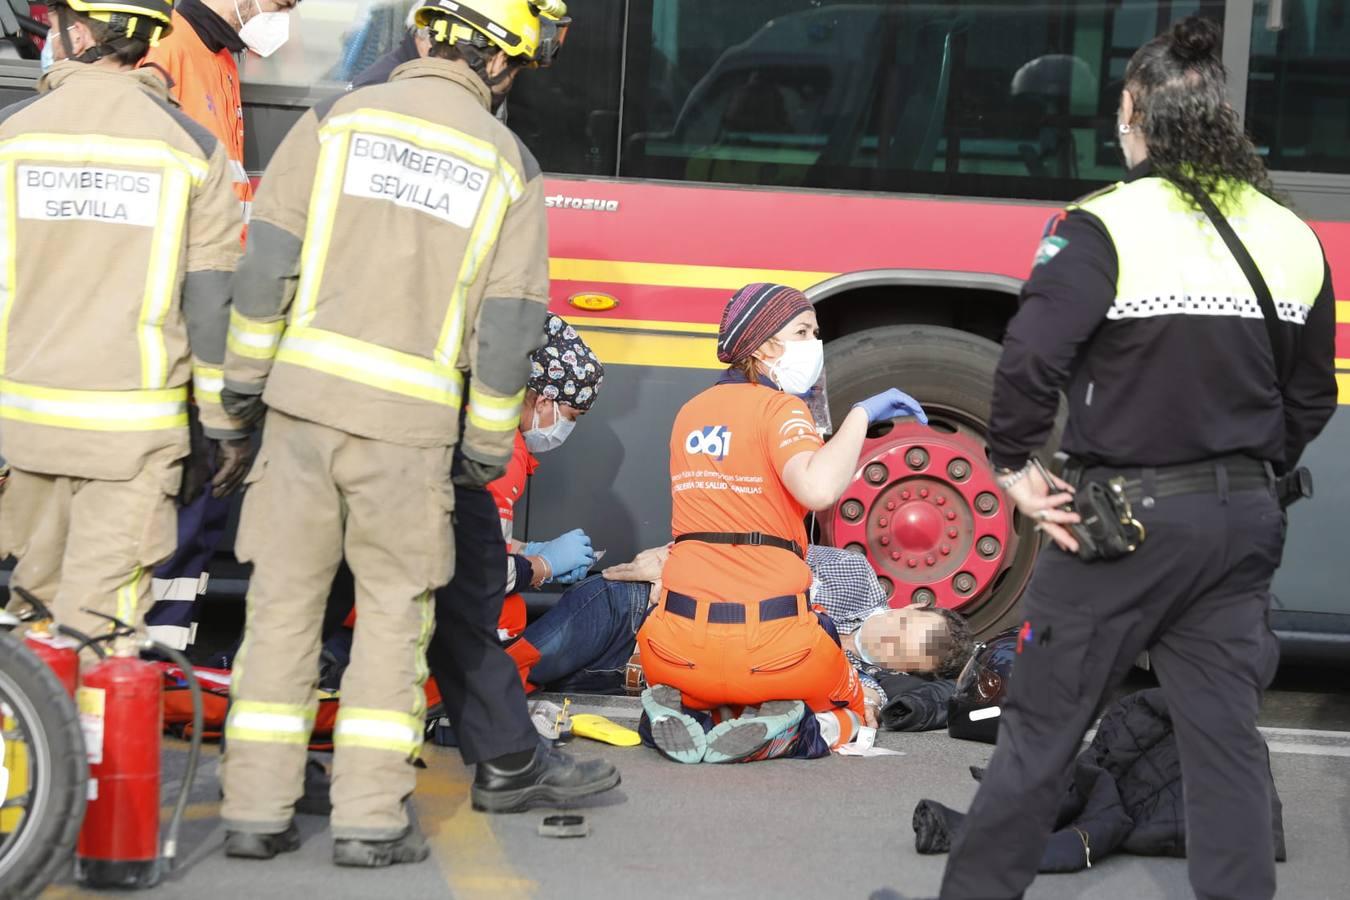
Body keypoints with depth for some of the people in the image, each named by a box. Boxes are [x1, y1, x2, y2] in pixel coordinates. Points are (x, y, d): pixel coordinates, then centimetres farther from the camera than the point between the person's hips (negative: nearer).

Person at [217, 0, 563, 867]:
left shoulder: (337, 120, 2)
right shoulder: (509, 166, 1)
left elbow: (270, 258, -2)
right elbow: (508, 324, 0)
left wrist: (246, 376, 6)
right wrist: (486, 445, 8)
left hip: (306, 401, 1)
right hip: (411, 420, -1)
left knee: (285, 599, 9)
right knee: (394, 610, 9)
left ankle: (257, 807, 10)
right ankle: (371, 819, 6)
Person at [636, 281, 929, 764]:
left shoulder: (690, 413, 15)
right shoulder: (781, 408, -5)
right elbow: (819, 488, -25)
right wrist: (861, 414, -14)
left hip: (681, 640, 4)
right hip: (771, 647, -4)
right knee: (854, 709, 27)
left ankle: (674, 706, 2)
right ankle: (775, 731, -7)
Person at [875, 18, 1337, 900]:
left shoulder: (1111, 227, -13)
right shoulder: (1292, 241, 5)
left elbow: (1033, 353, -22)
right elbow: (1311, 397, 12)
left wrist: (1013, 464, -10)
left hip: (1126, 518, -5)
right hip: (1243, 521, 5)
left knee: (1043, 727, 6)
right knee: (1227, 737, 8)